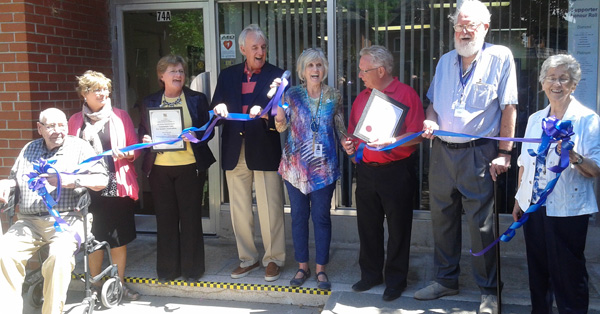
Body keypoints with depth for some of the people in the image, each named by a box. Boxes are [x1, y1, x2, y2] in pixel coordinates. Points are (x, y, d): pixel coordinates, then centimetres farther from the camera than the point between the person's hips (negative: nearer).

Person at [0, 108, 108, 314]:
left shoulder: (79, 146, 7)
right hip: (28, 221, 4)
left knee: (60, 256, -32)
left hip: (66, 220, -4)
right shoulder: (29, 149, 20)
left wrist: (71, 180, -14)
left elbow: (102, 181, -1)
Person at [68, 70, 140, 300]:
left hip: (117, 187, 0)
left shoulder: (120, 116, 6)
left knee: (119, 239, 5)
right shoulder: (75, 121, 8)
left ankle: (119, 285, 20)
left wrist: (127, 154, -14)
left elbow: (135, 147, 6)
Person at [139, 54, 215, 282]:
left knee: (190, 217, 2)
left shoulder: (197, 99, 5)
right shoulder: (149, 103, 10)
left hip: (190, 166, -2)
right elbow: (142, 132, 14)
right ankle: (167, 269, 19)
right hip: (159, 167, 2)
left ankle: (192, 269, 15)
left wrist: (195, 136, -16)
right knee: (165, 218, 7)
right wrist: (145, 139, -8)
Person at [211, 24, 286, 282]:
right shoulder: (227, 75, 10)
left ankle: (273, 259, 18)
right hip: (235, 151, 4)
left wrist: (265, 113, -29)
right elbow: (216, 109, 5)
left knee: (270, 209, 2)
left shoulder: (276, 75, 0)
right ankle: (247, 258, 27)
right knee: (239, 209, 12)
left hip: (265, 150, -4)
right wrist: (219, 110, -18)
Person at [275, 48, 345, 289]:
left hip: (323, 167, 0)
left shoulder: (334, 97, 4)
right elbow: (281, 125, -7)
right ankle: (302, 267, 21)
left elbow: (341, 129, 9)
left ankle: (321, 269, 15)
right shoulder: (292, 95, 1)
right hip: (295, 165, 0)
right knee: (299, 216, 8)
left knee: (321, 217, 3)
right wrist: (279, 100, -23)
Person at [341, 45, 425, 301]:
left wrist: (390, 141, -25)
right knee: (368, 226, 13)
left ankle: (395, 280, 20)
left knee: (398, 228, 5)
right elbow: (353, 131, 20)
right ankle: (371, 274, 29)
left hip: (396, 171, -5)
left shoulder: (406, 94, -7)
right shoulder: (362, 97, 11)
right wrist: (348, 144, -2)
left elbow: (417, 135, -12)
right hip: (366, 171, 6)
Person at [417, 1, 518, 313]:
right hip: (442, 151, 6)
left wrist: (504, 153, -10)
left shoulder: (500, 57, -3)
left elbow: (508, 108, -6)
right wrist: (430, 120, -3)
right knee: (442, 218, 12)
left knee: (481, 224, 0)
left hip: (478, 154, -5)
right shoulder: (445, 61, 13)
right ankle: (446, 279, 28)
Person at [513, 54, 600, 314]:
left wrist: (573, 156, -30)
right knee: (538, 271, 14)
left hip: (567, 211, -5)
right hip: (534, 207, 5)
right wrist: (519, 199, 15)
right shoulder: (535, 119, 12)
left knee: (568, 277, 1)